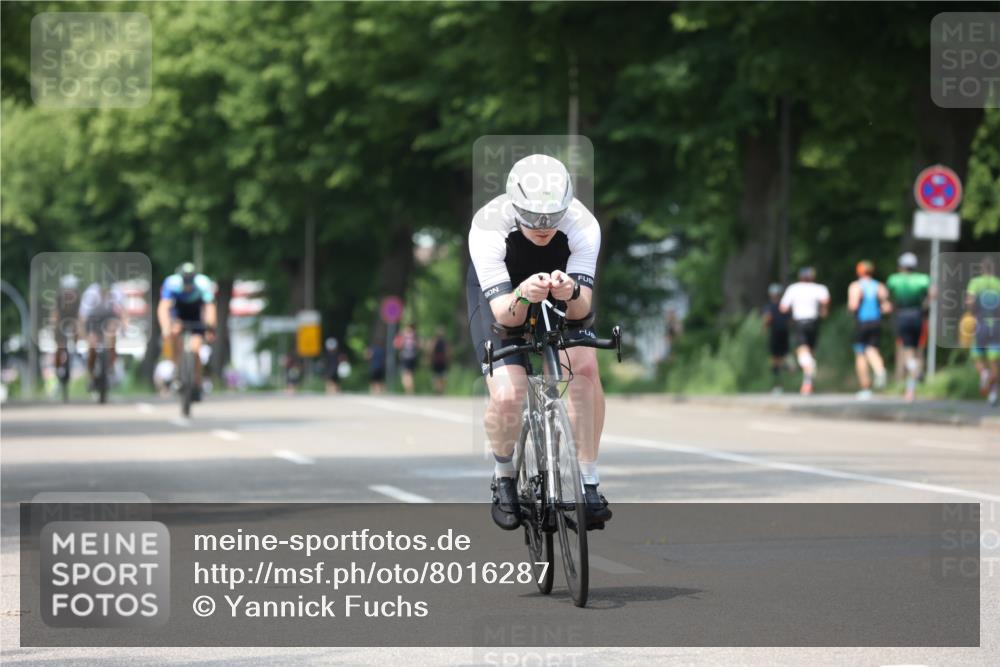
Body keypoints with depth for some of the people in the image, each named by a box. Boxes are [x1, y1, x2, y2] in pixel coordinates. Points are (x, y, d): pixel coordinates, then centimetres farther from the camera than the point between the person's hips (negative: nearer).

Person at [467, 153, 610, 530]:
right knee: (508, 396, -22)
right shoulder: (488, 227, -36)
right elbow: (504, 314, -38)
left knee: (584, 366, -26)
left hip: (563, 300, 2)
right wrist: (522, 298, -60)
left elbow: (582, 307, -34)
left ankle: (588, 482, -12)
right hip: (499, 293, -2)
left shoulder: (583, 225, -32)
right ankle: (503, 478, 9)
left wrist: (572, 293, -57)